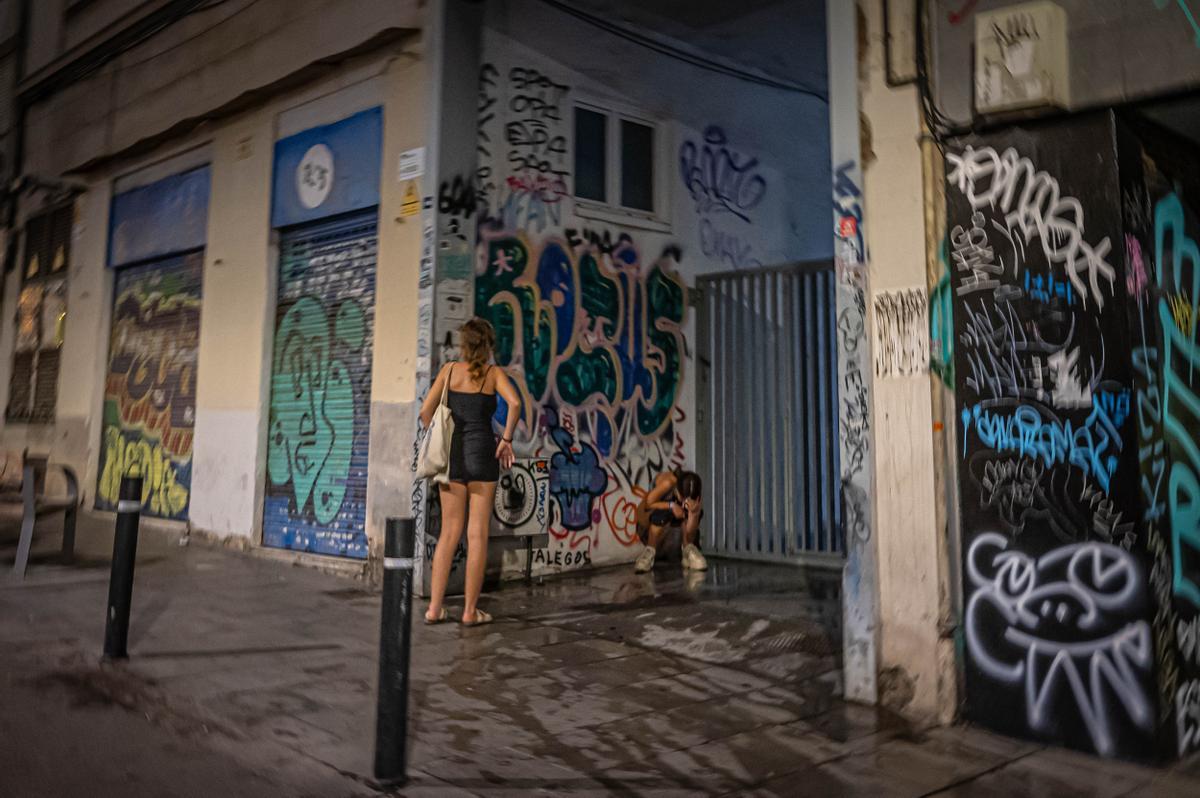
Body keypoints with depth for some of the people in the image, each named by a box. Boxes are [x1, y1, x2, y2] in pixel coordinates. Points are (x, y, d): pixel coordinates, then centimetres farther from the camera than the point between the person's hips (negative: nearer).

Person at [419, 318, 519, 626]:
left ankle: (435, 607, 9)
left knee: (450, 532, 10)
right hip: (481, 452, -3)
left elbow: (426, 411, 2)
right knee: (478, 534, 3)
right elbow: (514, 402, -17)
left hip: (451, 453, 3)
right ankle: (470, 610, 6)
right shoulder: (493, 373, 2)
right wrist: (506, 439, -8)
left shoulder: (449, 369, 8)